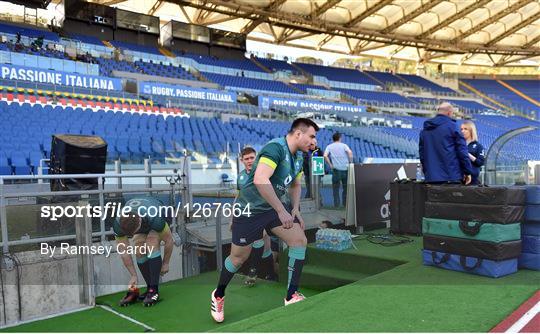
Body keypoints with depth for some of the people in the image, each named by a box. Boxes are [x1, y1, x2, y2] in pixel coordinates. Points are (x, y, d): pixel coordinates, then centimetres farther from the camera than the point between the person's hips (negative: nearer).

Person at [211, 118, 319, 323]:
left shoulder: (299, 156, 4)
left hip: (276, 206, 7)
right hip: (250, 208, -7)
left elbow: (296, 184, 20)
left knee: (299, 240, -10)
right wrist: (282, 211, -34)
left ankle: (291, 296, 1)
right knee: (239, 257, 5)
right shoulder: (275, 147, -24)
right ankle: (218, 295, 33)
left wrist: (295, 210, 4)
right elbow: (260, 179, -37)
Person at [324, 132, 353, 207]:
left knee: (335, 188, 9)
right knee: (346, 187, 12)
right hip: (345, 169, 0)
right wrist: (350, 162, -5)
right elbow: (350, 152, -13)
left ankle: (336, 204, 7)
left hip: (336, 169, 0)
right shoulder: (343, 145, 5)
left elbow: (325, 156, -10)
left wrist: (330, 165, -2)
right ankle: (345, 203, 14)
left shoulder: (329, 146, 6)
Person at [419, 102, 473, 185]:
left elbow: (421, 152, 17)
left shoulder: (424, 129, 13)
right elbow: (462, 150, -7)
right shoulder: (451, 125, -5)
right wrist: (467, 171, -1)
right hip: (452, 176, -5)